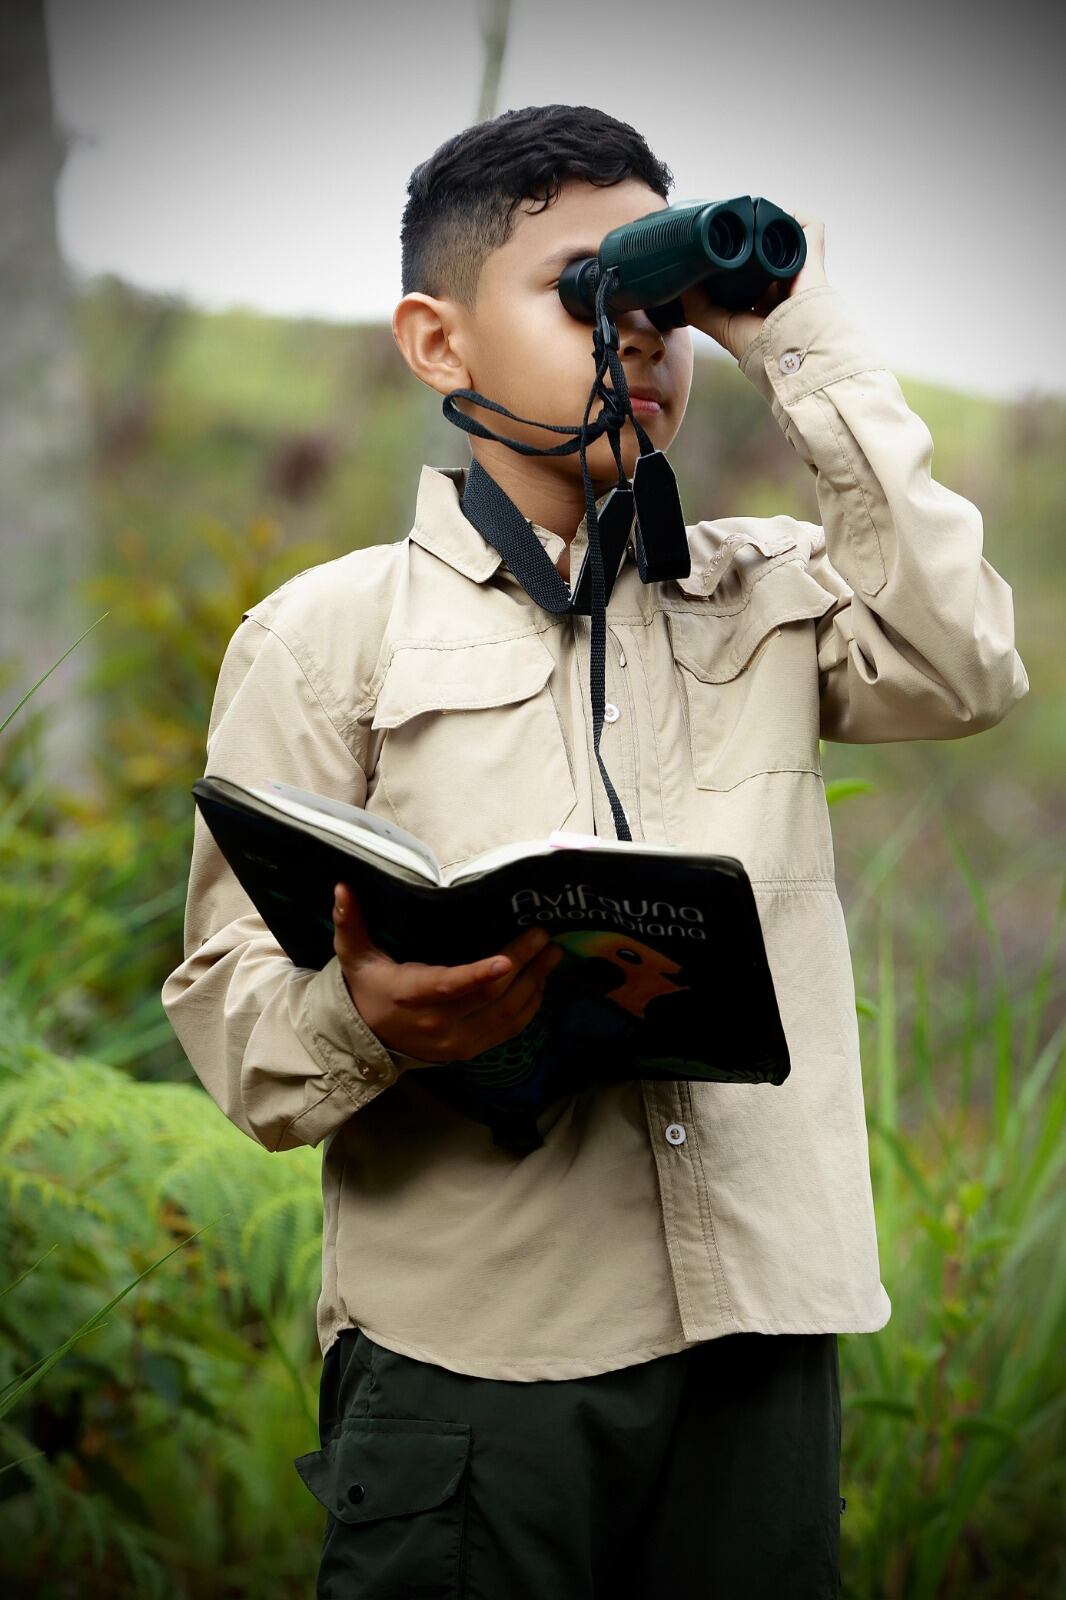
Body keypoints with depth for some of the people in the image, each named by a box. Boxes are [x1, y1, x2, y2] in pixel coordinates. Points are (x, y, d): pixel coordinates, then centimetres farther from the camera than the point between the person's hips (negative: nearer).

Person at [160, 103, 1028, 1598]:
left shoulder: (771, 592, 15)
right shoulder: (327, 632, 3)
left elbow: (965, 670, -6)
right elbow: (227, 1006, -2)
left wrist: (805, 346, -2)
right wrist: (372, 1017, -26)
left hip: (758, 1330, 3)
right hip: (468, 1350, -3)